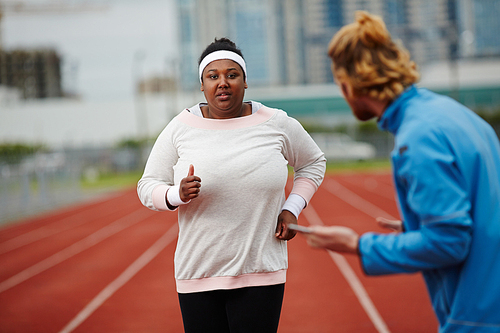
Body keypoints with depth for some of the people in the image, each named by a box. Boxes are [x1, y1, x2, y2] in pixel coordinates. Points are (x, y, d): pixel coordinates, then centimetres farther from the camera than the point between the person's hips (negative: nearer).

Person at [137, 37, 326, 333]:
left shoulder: (277, 124, 2)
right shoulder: (180, 128, 1)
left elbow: (314, 162, 19)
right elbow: (148, 187, 6)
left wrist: (292, 209, 5)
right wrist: (178, 195, -16)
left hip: (261, 273, -1)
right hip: (198, 273, 1)